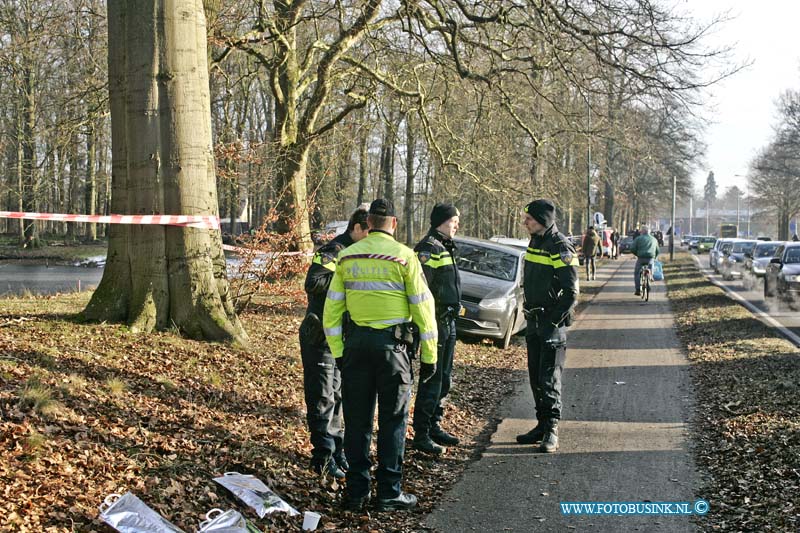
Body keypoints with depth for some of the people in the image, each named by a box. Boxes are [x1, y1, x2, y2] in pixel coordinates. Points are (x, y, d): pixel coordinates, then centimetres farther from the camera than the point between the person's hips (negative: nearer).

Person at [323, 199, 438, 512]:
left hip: (356, 343, 3)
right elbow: (423, 307, -6)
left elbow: (332, 308, 6)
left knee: (357, 419, 11)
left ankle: (356, 492, 16)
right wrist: (429, 355, 0)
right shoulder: (404, 256, -6)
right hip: (392, 344, -3)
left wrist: (338, 351, 12)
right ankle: (389, 493, 9)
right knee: (393, 420, 6)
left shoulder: (347, 256, 5)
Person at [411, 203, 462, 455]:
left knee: (444, 378, 16)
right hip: (436, 321, -10)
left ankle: (435, 426, 27)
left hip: (448, 322, 10)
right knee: (432, 380, -7)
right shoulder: (428, 248, -15)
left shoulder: (445, 248, 17)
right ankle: (421, 435, -1)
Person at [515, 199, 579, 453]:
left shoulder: (561, 247, -14)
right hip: (534, 321, 9)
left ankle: (551, 431, -2)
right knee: (536, 377, 11)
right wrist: (529, 312, 14)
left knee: (549, 377, -7)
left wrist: (553, 321, -17)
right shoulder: (535, 242, 12)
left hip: (552, 322, -9)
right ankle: (542, 425, 19)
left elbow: (571, 292, -16)